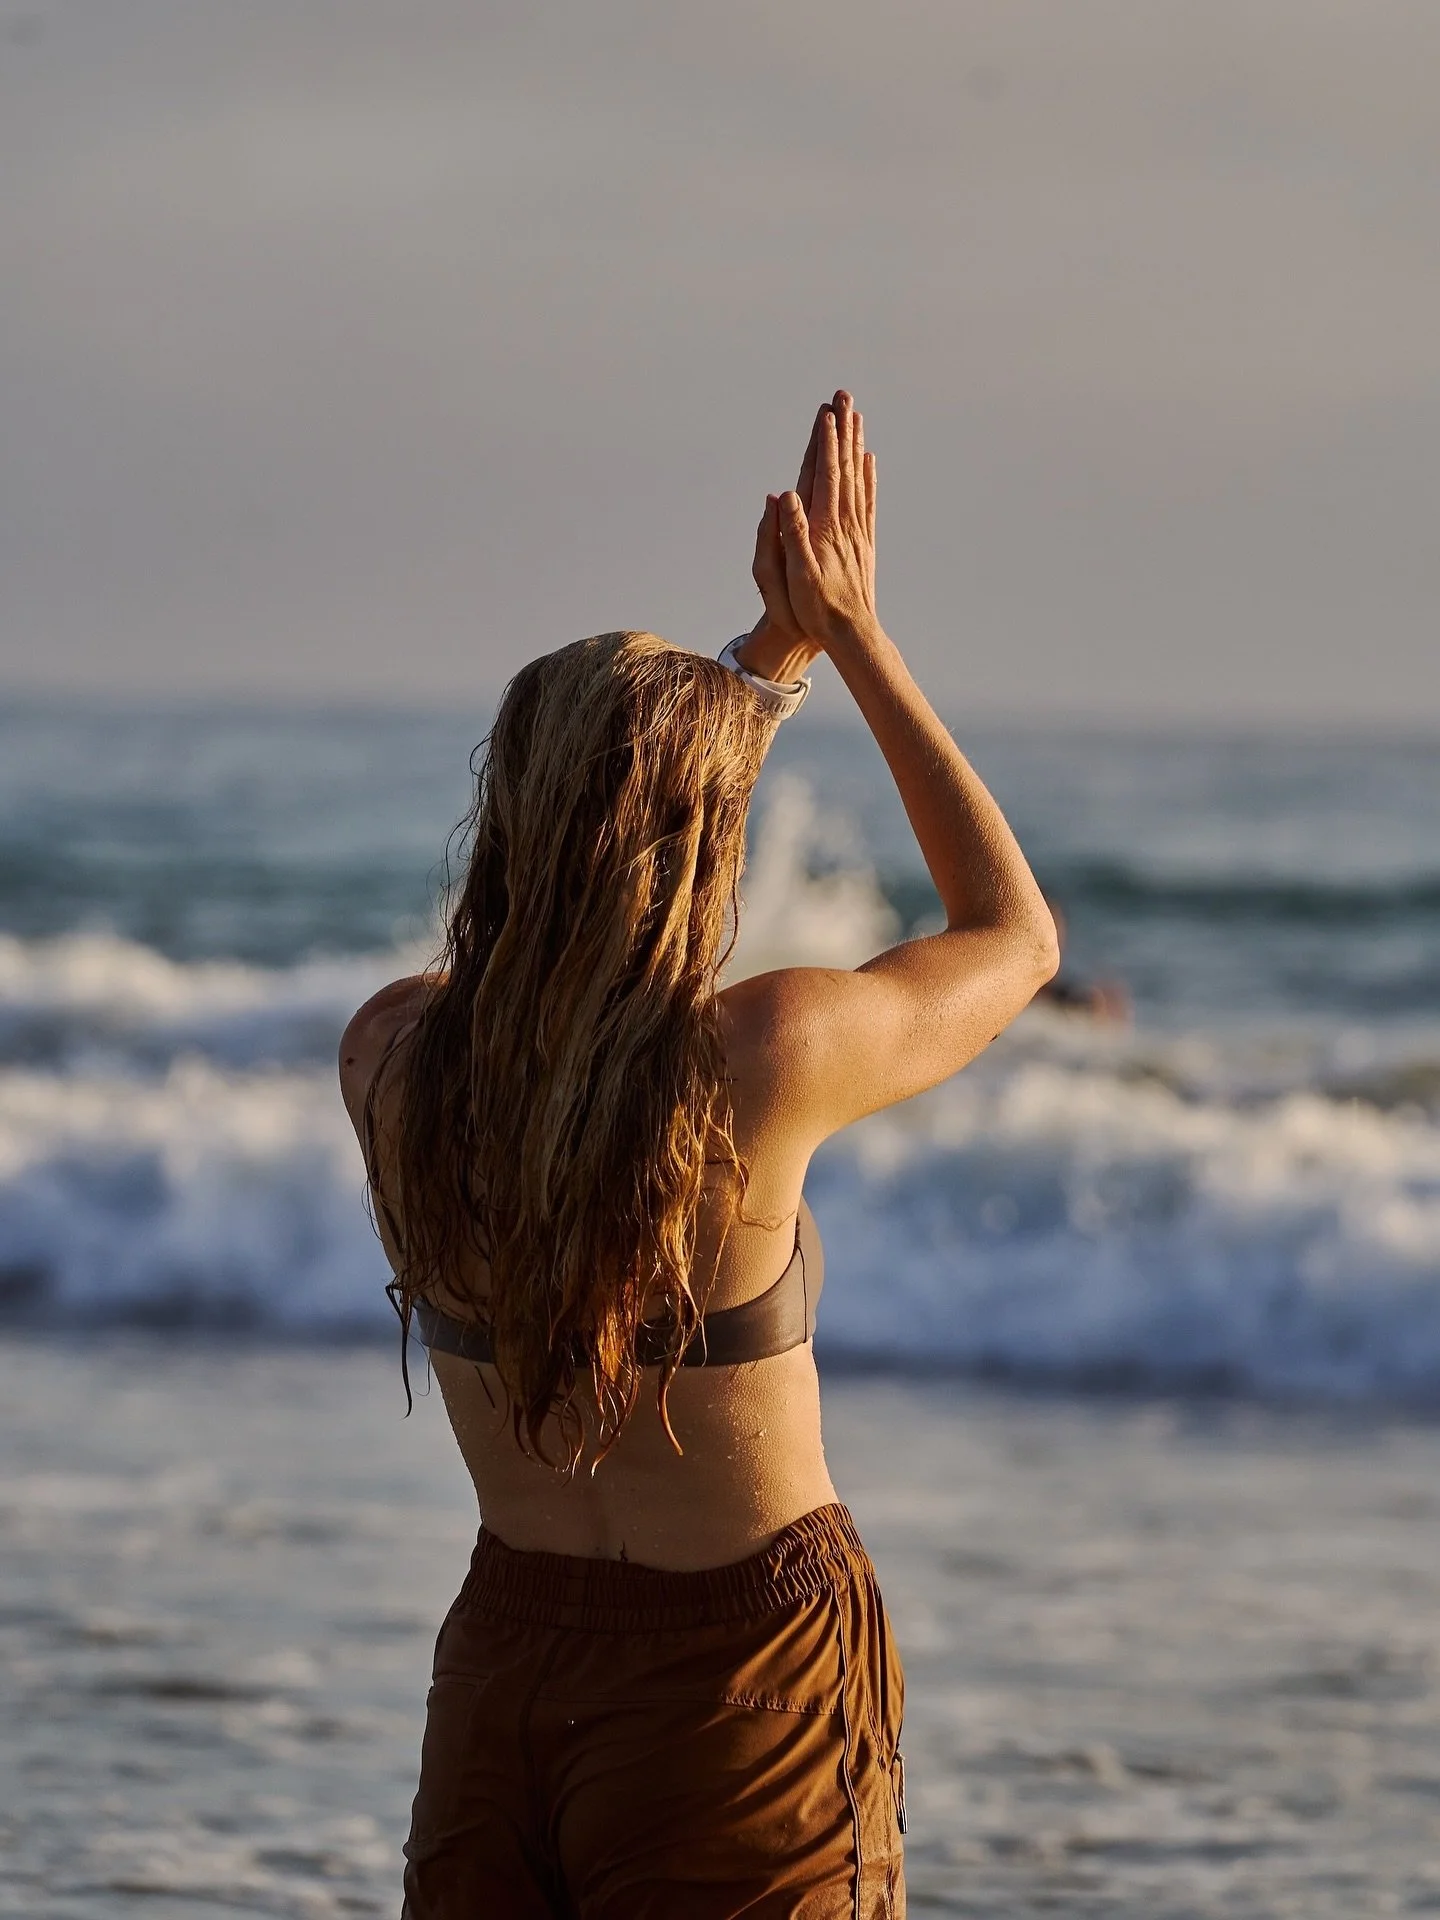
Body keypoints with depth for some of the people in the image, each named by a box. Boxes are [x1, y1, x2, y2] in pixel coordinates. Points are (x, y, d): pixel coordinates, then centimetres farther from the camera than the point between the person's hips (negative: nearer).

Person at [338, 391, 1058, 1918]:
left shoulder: (392, 1061, -6)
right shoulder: (764, 1060, -19)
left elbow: (591, 850, 16)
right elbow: (1016, 936, 3)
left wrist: (774, 653, 20)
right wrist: (853, 639, 7)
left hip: (500, 1663, 4)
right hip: (741, 1679, -4)